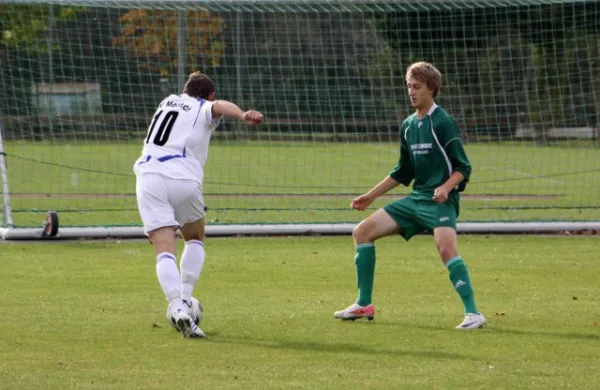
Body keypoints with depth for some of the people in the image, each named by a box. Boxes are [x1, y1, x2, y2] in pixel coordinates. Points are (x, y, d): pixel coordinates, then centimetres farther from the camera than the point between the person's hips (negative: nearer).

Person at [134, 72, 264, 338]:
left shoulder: (168, 101, 29)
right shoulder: (204, 108, 14)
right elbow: (220, 106, -11)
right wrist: (243, 115, -32)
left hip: (148, 175, 3)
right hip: (183, 178, -3)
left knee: (164, 250, -7)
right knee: (195, 239, 24)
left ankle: (177, 308, -28)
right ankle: (185, 297, 7)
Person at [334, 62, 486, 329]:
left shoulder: (442, 123, -9)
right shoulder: (408, 126, 13)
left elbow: (463, 167, -10)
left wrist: (446, 187, -28)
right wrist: (371, 196, 24)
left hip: (440, 200, -8)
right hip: (416, 199, 8)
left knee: (446, 248, -33)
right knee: (362, 232, 6)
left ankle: (472, 313, -30)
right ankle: (364, 305, 12)